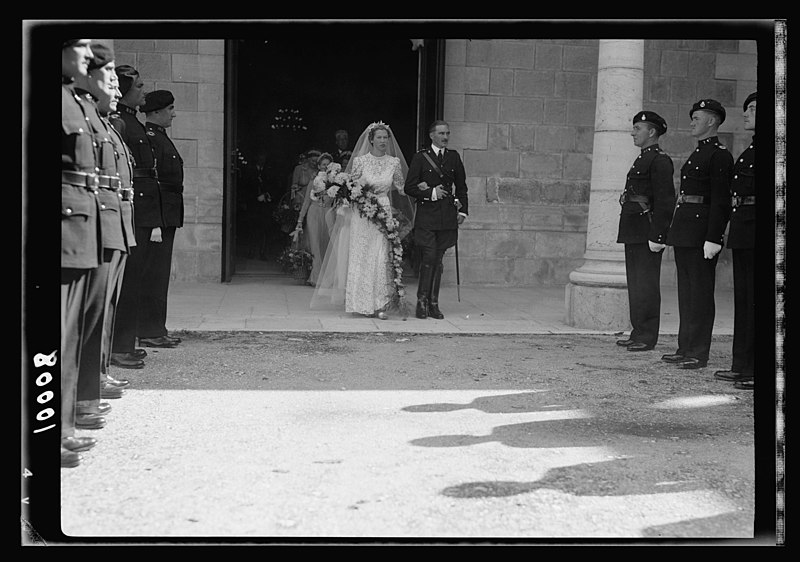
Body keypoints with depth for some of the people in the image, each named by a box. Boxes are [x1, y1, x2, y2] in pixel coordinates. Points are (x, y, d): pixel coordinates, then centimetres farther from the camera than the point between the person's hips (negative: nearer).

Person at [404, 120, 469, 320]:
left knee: (438, 260, 7)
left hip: (447, 216, 3)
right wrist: (430, 193, -11)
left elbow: (461, 186, 17)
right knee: (428, 258, -10)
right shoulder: (420, 157, 0)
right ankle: (422, 301, 0)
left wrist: (462, 211, 9)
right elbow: (409, 187, -1)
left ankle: (433, 303, 12)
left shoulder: (454, 157, 11)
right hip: (426, 215, -3)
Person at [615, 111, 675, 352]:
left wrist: (657, 235, -21)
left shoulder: (660, 160, -10)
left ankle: (647, 336, -1)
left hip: (647, 231, -10)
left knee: (646, 284, -5)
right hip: (633, 232, 10)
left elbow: (666, 201, -17)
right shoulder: (642, 159, 20)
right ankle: (638, 332, 19)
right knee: (635, 283, 12)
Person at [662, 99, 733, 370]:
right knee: (686, 290, 12)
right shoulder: (697, 153, 19)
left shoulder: (719, 155, -9)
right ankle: (685, 348, 19)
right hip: (684, 229, 9)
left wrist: (713, 239, -21)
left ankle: (699, 353, 1)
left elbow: (721, 201, -15)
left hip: (701, 229, -9)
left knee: (700, 291, -4)